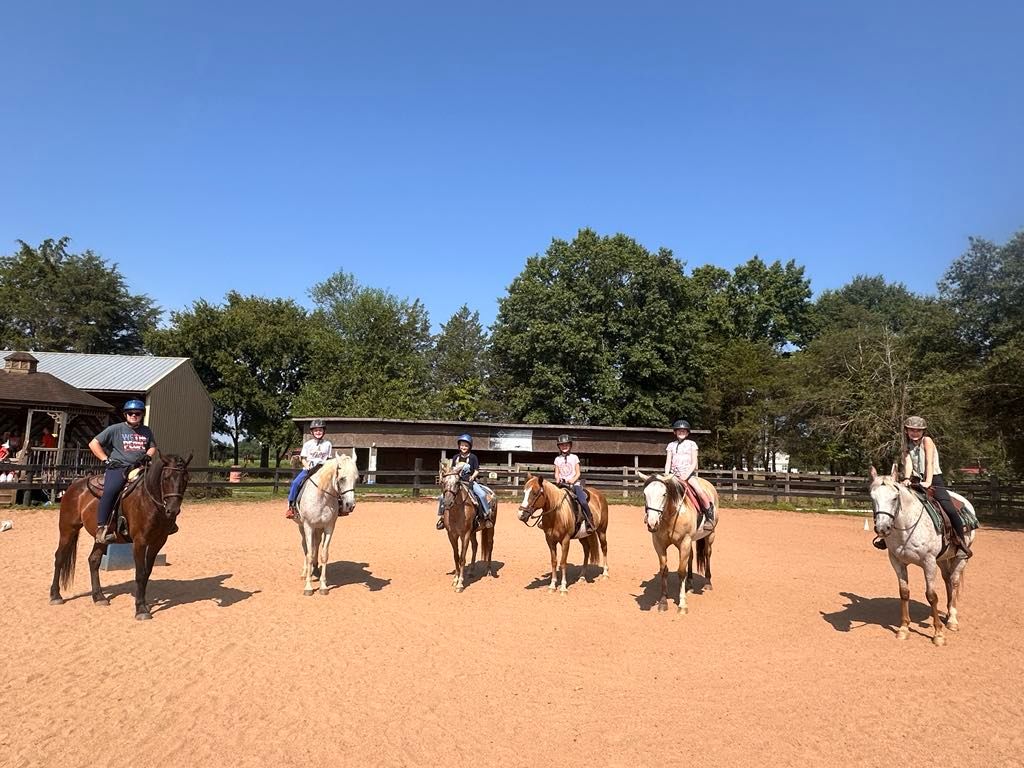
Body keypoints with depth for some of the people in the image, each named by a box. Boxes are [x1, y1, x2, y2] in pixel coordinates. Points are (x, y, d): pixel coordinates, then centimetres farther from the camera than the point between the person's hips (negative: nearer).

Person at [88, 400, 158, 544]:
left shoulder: (147, 431, 18)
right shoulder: (116, 429, 6)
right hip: (118, 468, -4)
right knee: (110, 491, -32)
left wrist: (147, 456, 2)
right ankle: (101, 528, -28)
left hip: (140, 468, 5)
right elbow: (93, 443, 5)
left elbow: (153, 447, 26)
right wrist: (106, 460, -4)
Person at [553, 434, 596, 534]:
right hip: (561, 485, 2)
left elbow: (578, 473, 4)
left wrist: (573, 480, -15)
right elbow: (556, 473, 11)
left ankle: (590, 522, -12)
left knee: (583, 502, -24)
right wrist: (557, 479, -12)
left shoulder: (574, 457, 7)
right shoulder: (557, 459, 12)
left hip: (574, 484, -2)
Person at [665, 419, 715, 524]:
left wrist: (686, 475, -14)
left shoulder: (691, 444, 7)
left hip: (689, 474, -3)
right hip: (674, 475, 3)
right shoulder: (671, 445, 13)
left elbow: (694, 462, 0)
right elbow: (668, 462, 8)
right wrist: (666, 475, -8)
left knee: (700, 491, -26)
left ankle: (710, 514, -11)